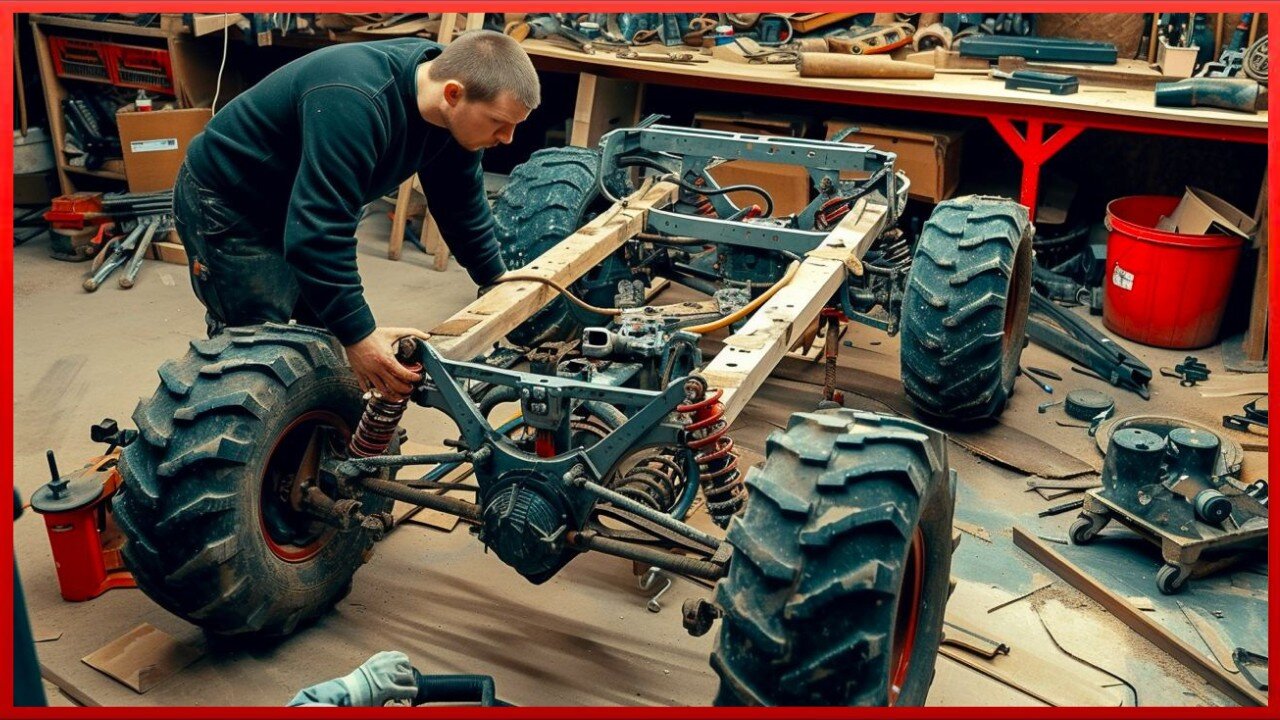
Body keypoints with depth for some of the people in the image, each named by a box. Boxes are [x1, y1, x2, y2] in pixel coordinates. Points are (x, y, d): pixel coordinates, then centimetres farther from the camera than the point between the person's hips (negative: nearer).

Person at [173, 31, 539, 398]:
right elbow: (317, 230, -41)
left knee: (326, 333, 10)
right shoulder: (355, 104, -39)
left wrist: (496, 279, 6)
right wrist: (358, 336, -41)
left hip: (289, 205, 8)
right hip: (226, 203, -8)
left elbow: (462, 199, 3)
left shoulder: (452, 109, -12)